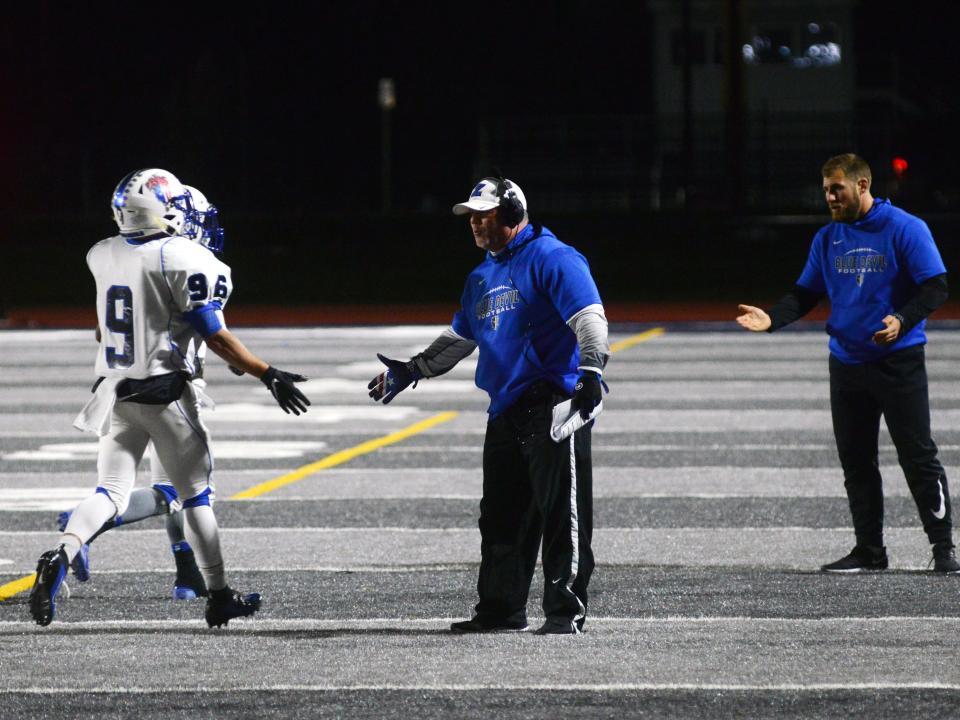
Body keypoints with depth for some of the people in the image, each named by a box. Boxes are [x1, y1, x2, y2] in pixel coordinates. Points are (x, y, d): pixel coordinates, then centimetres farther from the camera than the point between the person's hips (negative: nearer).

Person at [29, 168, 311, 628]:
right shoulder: (184, 261, -13)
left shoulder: (102, 257, 4)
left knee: (110, 493, 5)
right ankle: (219, 597, 12)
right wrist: (269, 376, -9)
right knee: (196, 495, 8)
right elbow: (215, 337, -14)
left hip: (116, 392, 4)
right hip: (165, 394, -4)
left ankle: (60, 556, -22)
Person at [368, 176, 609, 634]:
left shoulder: (551, 259, -7)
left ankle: (566, 610, -8)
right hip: (505, 414, 9)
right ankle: (501, 609, 19)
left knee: (561, 512, -8)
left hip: (552, 405, -9)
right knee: (500, 517, 11)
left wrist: (590, 371, -31)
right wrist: (412, 370, 26)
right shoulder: (482, 277, 21)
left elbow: (589, 316, -17)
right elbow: (460, 337, 32)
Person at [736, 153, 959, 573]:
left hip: (898, 361, -6)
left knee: (919, 456, -6)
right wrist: (772, 319, -3)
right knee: (856, 461, 7)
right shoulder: (827, 238, 11)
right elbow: (806, 294, 15)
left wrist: (901, 321, -26)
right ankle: (869, 551, 14)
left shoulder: (905, 229, -7)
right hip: (846, 362, 6)